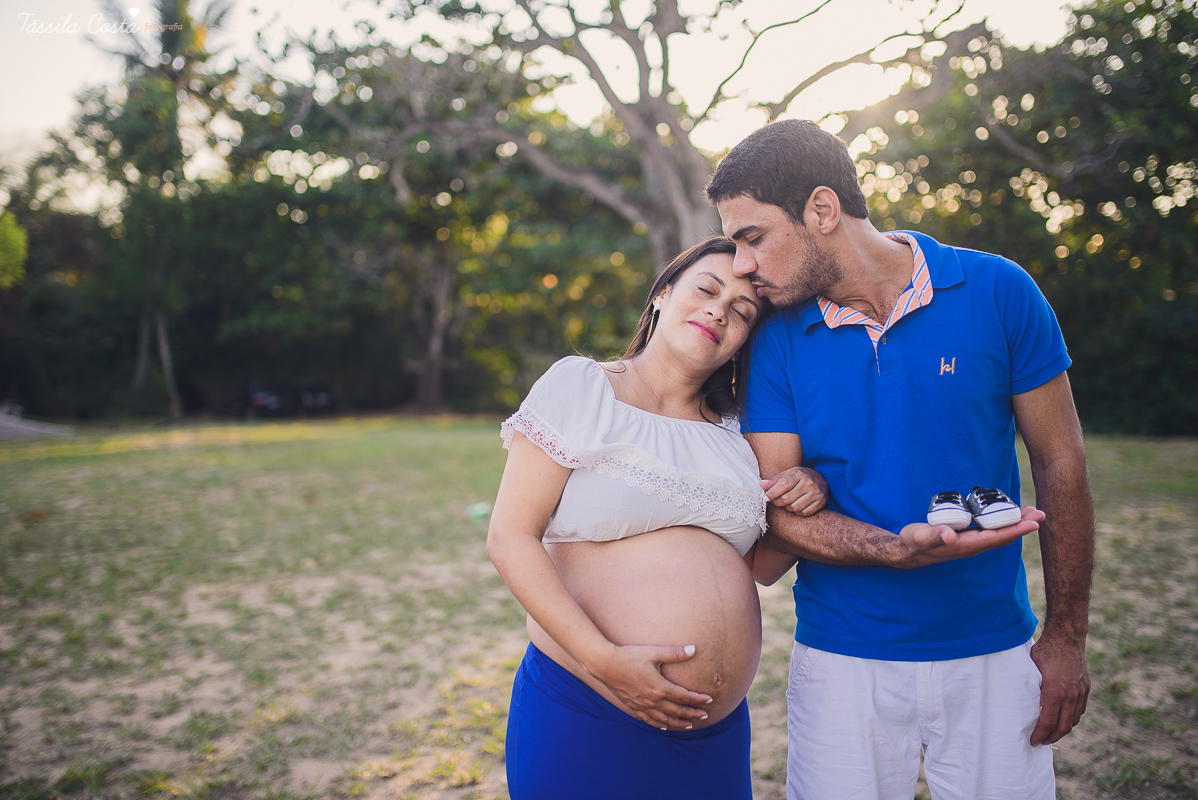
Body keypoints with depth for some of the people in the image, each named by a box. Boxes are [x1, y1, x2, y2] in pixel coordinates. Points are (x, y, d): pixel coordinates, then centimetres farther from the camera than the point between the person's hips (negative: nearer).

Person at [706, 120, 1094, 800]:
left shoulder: (998, 292, -7)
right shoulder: (777, 341, -4)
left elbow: (1061, 464, -1)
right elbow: (779, 509, -6)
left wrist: (1067, 638, 0)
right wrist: (897, 549, -24)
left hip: (994, 657, 0)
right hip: (841, 662, 1)